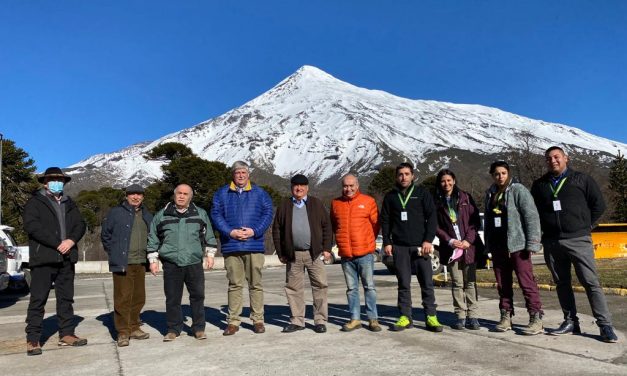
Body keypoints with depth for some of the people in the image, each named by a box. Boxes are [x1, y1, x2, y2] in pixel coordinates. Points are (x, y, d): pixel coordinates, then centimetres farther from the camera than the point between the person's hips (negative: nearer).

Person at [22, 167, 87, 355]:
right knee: (38, 300, -2)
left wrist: (71, 240, -10)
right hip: (43, 258, -5)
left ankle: (67, 334, 18)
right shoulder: (35, 202, 2)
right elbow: (31, 226, -12)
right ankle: (33, 339, 5)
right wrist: (58, 244, -16)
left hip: (66, 258, 5)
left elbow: (80, 224, 10)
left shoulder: (69, 203, 18)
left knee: (66, 298, 10)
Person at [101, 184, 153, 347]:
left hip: (140, 263, 5)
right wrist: (113, 253, 0)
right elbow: (105, 234, 3)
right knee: (123, 298, -4)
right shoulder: (116, 213, -2)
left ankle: (134, 328, 23)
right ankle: (122, 332, 6)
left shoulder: (147, 216, 14)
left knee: (139, 297, 11)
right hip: (122, 264, -5)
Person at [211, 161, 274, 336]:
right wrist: (230, 232, -12)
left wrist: (254, 231, -12)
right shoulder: (222, 194, 11)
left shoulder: (259, 193, 10)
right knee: (234, 284, 6)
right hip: (231, 246, 1)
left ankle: (258, 320, 13)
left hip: (254, 245, 0)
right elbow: (216, 215, 3)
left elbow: (268, 214, 2)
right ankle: (233, 321, 14)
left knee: (255, 284, 4)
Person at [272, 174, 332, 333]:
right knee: (294, 288, 6)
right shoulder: (284, 206, 9)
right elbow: (276, 230, 9)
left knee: (320, 286, -1)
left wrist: (327, 248, -1)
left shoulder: (316, 204, 8)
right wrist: (280, 253, 4)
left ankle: (320, 320, 10)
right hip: (293, 255, 1)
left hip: (315, 253, -1)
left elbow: (327, 226, 6)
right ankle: (297, 321, 18)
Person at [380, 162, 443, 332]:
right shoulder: (390, 196, 11)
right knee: (403, 284, 6)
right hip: (399, 247, 2)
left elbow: (432, 217, 1)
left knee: (427, 282, 0)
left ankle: (431, 317, 8)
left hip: (420, 245, -1)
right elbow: (385, 221, 12)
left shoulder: (422, 193, 6)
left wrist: (428, 240, -8)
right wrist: (387, 242, 3)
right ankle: (405, 317, 13)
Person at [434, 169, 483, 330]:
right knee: (457, 283, 1)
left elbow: (475, 220, 4)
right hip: (451, 247, 0)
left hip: (469, 245, 0)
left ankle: (472, 315, 7)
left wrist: (468, 240, -8)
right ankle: (460, 316, 7)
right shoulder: (437, 202, 7)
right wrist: (450, 241, -9)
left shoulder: (465, 197, 8)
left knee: (470, 282, 1)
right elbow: (436, 226, 4)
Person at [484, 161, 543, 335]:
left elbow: (532, 216, -10)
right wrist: (488, 245, 16)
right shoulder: (490, 193, 15)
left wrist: (532, 243, -16)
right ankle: (506, 317, 19)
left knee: (527, 282, -5)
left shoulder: (518, 190, -4)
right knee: (502, 284, 10)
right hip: (498, 247, 6)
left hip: (517, 245, -6)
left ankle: (536, 319, 3)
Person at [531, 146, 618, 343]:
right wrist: (545, 228, 10)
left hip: (578, 240, -3)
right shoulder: (539, 185, 12)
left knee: (591, 282, -5)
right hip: (551, 243, 3)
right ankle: (570, 321, 17)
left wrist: (585, 226, 3)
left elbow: (599, 204, 6)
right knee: (562, 283, 8)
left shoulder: (582, 179, 4)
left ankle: (605, 325, 1)